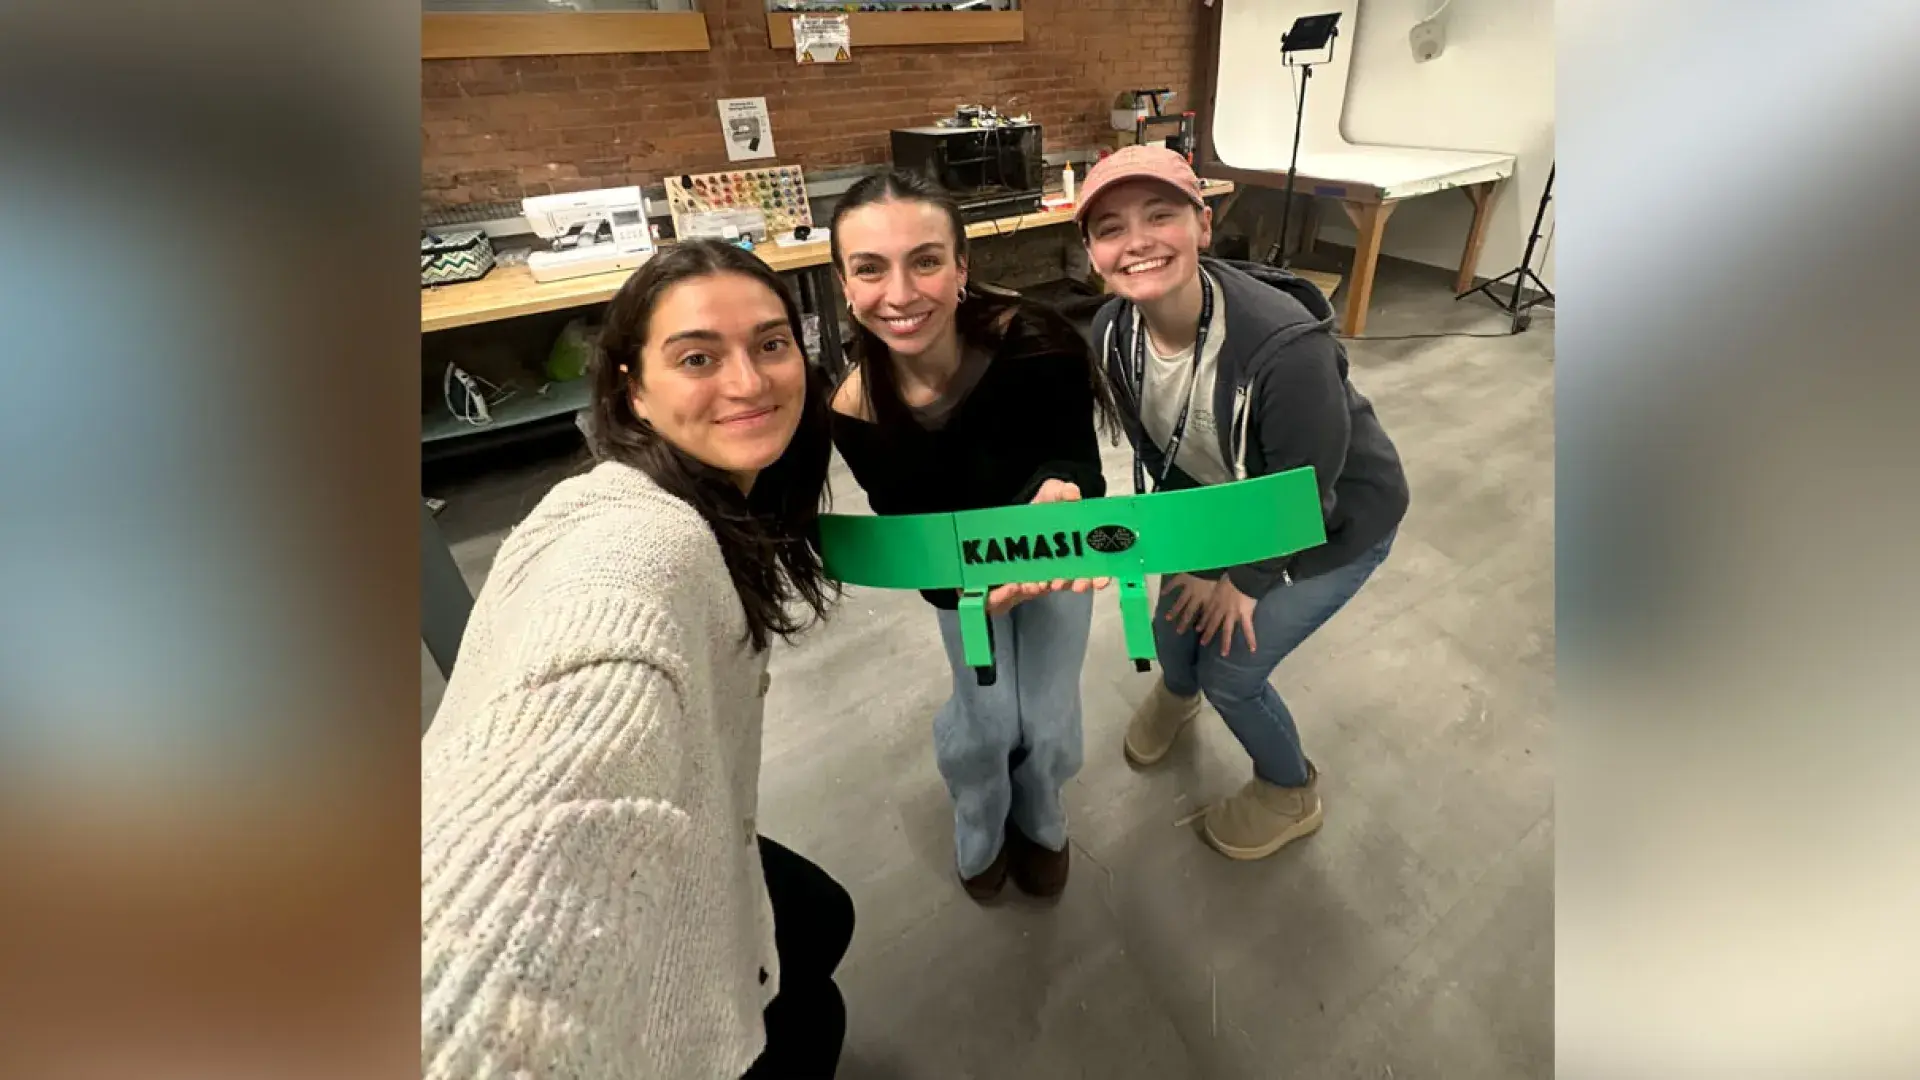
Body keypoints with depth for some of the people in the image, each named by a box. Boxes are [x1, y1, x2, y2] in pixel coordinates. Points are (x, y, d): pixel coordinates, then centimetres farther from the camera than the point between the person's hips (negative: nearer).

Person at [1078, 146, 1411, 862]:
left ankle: (1292, 794, 35)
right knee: (1175, 626, 12)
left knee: (1230, 670, 0)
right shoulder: (1113, 329, -20)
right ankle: (1176, 694, 54)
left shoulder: (1286, 345, -40)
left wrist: (1245, 579, -9)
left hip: (1336, 525, -5)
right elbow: (1157, 452, -4)